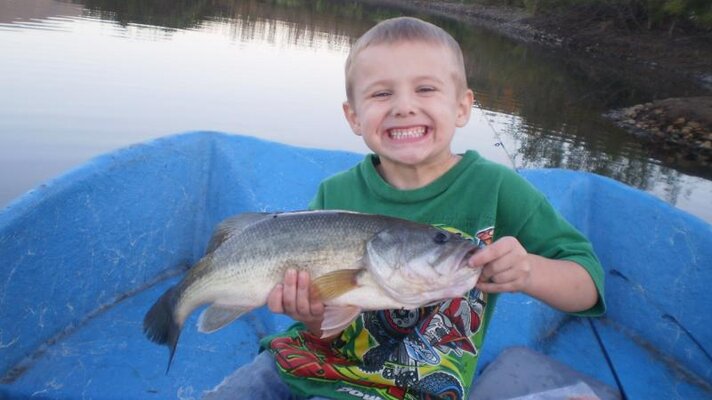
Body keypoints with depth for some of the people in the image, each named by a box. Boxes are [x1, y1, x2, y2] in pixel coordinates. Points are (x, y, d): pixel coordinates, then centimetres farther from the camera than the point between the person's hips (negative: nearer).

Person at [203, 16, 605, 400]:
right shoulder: (334, 195, -6)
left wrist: (528, 271, -30)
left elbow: (588, 286, -8)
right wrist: (315, 315, -24)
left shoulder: (496, 190, -12)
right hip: (319, 359, 3)